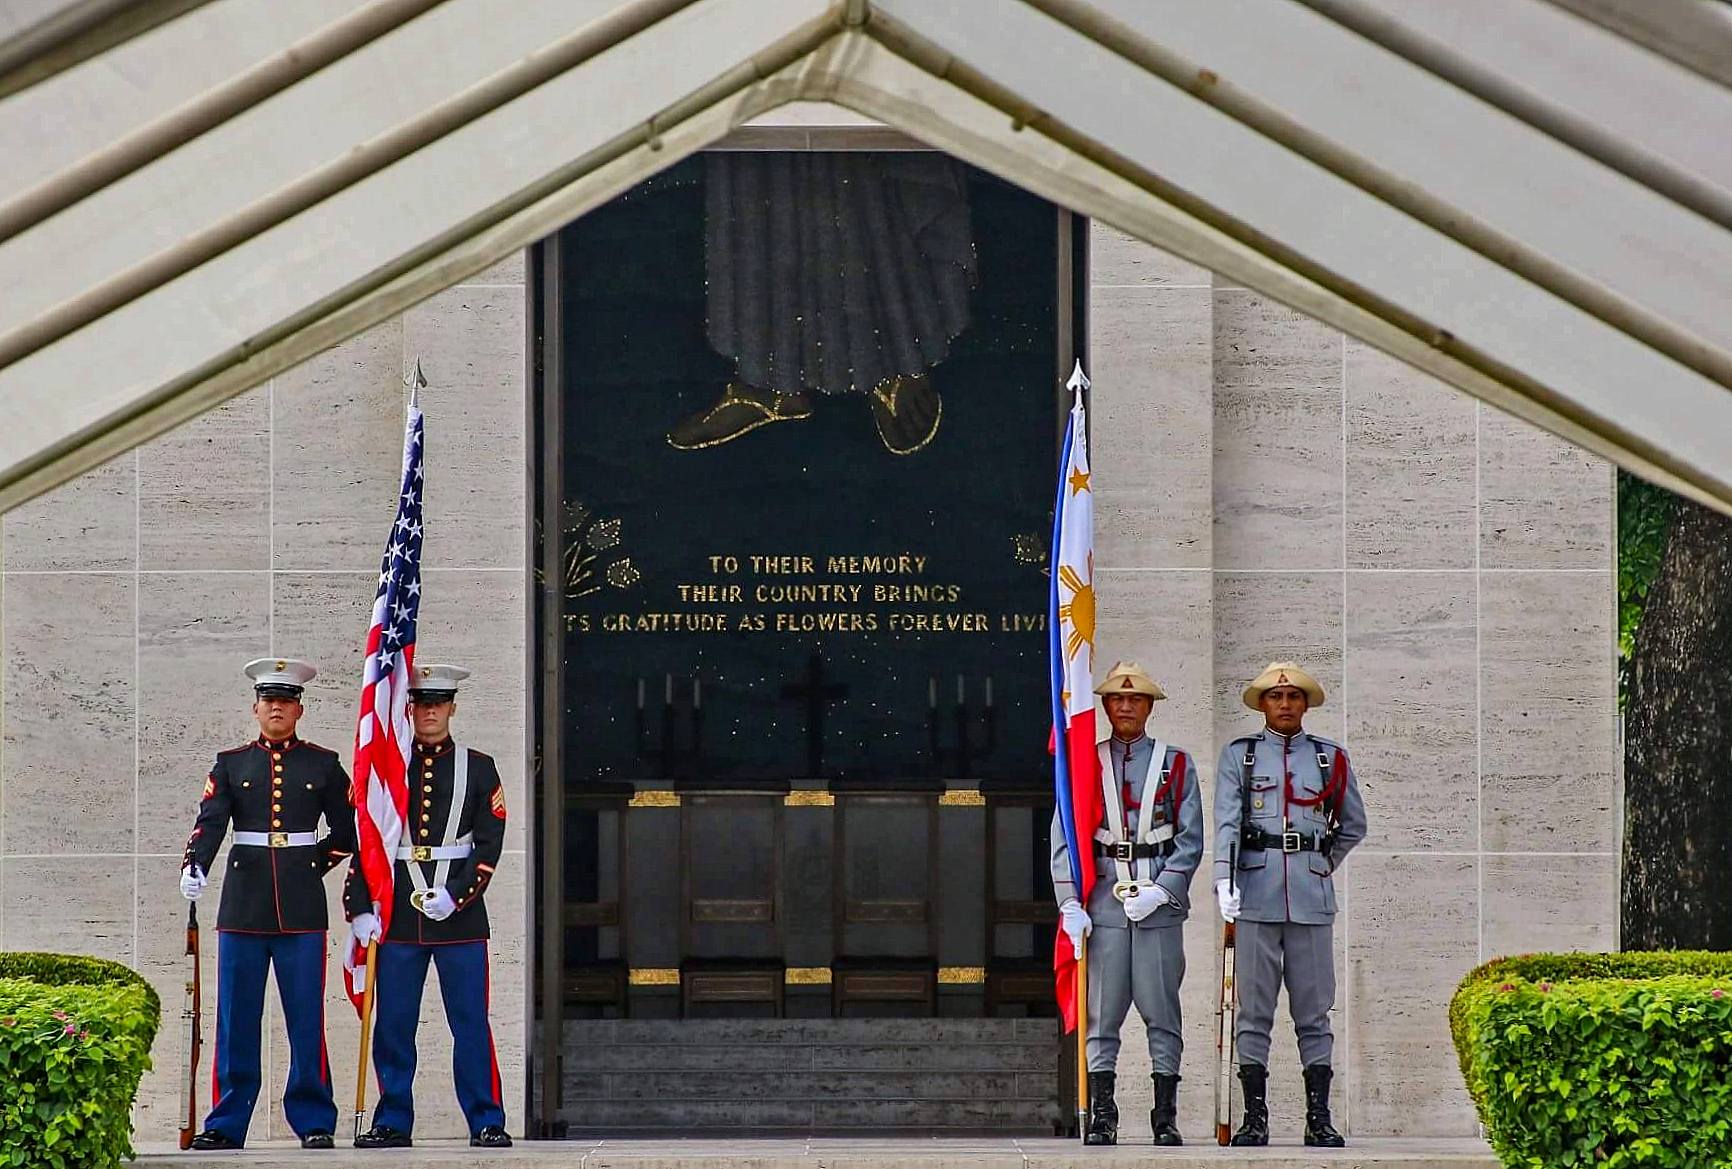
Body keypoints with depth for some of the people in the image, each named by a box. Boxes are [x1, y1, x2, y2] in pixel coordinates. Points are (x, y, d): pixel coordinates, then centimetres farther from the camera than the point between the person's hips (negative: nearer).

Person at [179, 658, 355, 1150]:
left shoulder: (324, 764, 9)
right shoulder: (230, 764, 9)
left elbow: (345, 832, 14)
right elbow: (210, 821, -4)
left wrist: (312, 867, 3)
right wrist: (194, 869, -21)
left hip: (302, 907, -1)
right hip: (243, 906, 1)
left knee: (307, 1017, 0)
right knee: (236, 1018, 2)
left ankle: (314, 1122, 6)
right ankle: (226, 1124, 7)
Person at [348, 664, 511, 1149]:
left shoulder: (478, 768, 6)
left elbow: (489, 844, 1)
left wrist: (455, 896, -12)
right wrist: (360, 909, -3)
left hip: (460, 915, -1)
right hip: (396, 916, 1)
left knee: (471, 1024, -2)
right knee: (392, 1024, 2)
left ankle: (487, 1123, 3)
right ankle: (392, 1122, 9)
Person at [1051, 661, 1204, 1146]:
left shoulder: (1176, 764, 9)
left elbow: (1190, 840, 3)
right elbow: (1064, 839, 6)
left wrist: (1161, 892, -11)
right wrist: (1070, 904, -5)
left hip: (1160, 903, -1)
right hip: (1103, 903, 1)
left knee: (1163, 1013, 0)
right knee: (1101, 1015, -1)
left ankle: (1166, 1119, 3)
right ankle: (1101, 1119, 1)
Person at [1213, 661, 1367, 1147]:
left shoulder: (1332, 758, 12)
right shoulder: (1238, 755, 8)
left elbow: (1353, 827, 22)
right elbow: (1226, 821, -3)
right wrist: (1224, 878, -16)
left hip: (1313, 900, 1)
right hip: (1256, 897, -1)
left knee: (1314, 1011, 2)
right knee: (1253, 1011, -1)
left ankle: (1319, 1119, 5)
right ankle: (1254, 1119, 2)